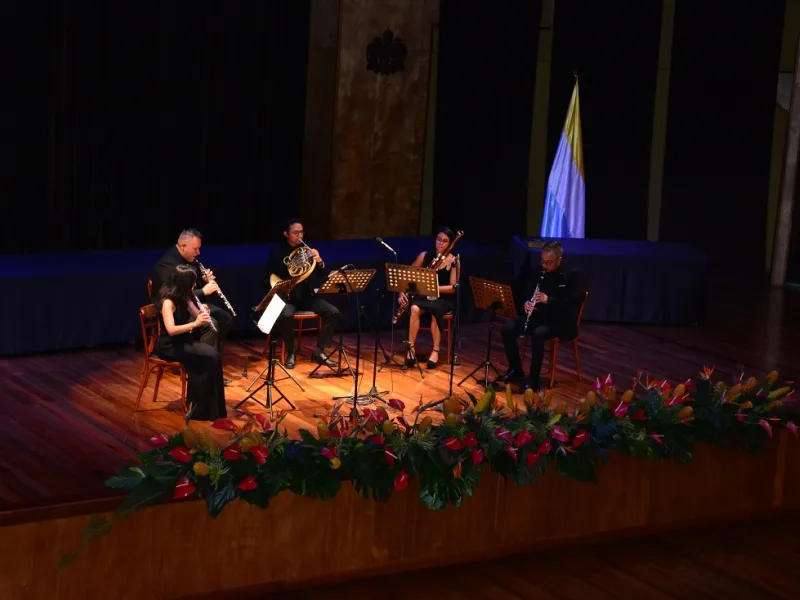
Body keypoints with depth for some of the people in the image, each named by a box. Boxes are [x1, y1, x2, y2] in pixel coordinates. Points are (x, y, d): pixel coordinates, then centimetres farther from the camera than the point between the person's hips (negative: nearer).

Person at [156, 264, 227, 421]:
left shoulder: (183, 297, 6)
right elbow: (171, 330, -31)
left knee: (214, 355, -17)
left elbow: (196, 316, 16)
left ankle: (210, 407, -11)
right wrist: (194, 324, -38)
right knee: (209, 358, -24)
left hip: (183, 340, 8)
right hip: (169, 345, -8)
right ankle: (199, 407, -13)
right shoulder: (168, 301, -19)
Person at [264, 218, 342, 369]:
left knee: (334, 313, -18)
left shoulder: (307, 250, 9)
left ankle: (319, 352, -7)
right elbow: (270, 277, -1)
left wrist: (320, 262, -16)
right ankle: (291, 353, -13)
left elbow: (321, 274, 6)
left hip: (306, 295, 4)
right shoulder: (277, 251, 0)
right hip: (287, 295, -4)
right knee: (286, 315, -37)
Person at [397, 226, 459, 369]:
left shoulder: (453, 261, -5)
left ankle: (436, 350, -25)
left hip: (443, 299, -2)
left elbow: (453, 288, -10)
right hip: (424, 296, 2)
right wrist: (402, 292, -10)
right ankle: (411, 348, -23)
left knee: (435, 311, -36)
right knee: (414, 309, -32)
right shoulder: (425, 256, 2)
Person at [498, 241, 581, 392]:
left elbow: (575, 302, -15)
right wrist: (527, 303, -10)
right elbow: (527, 293, 15)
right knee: (508, 328, -15)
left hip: (560, 321, -6)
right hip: (538, 316, 6)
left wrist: (549, 300, -26)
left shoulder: (570, 276, -9)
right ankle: (515, 370, 0)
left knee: (538, 334, -36)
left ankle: (533, 380, -26)